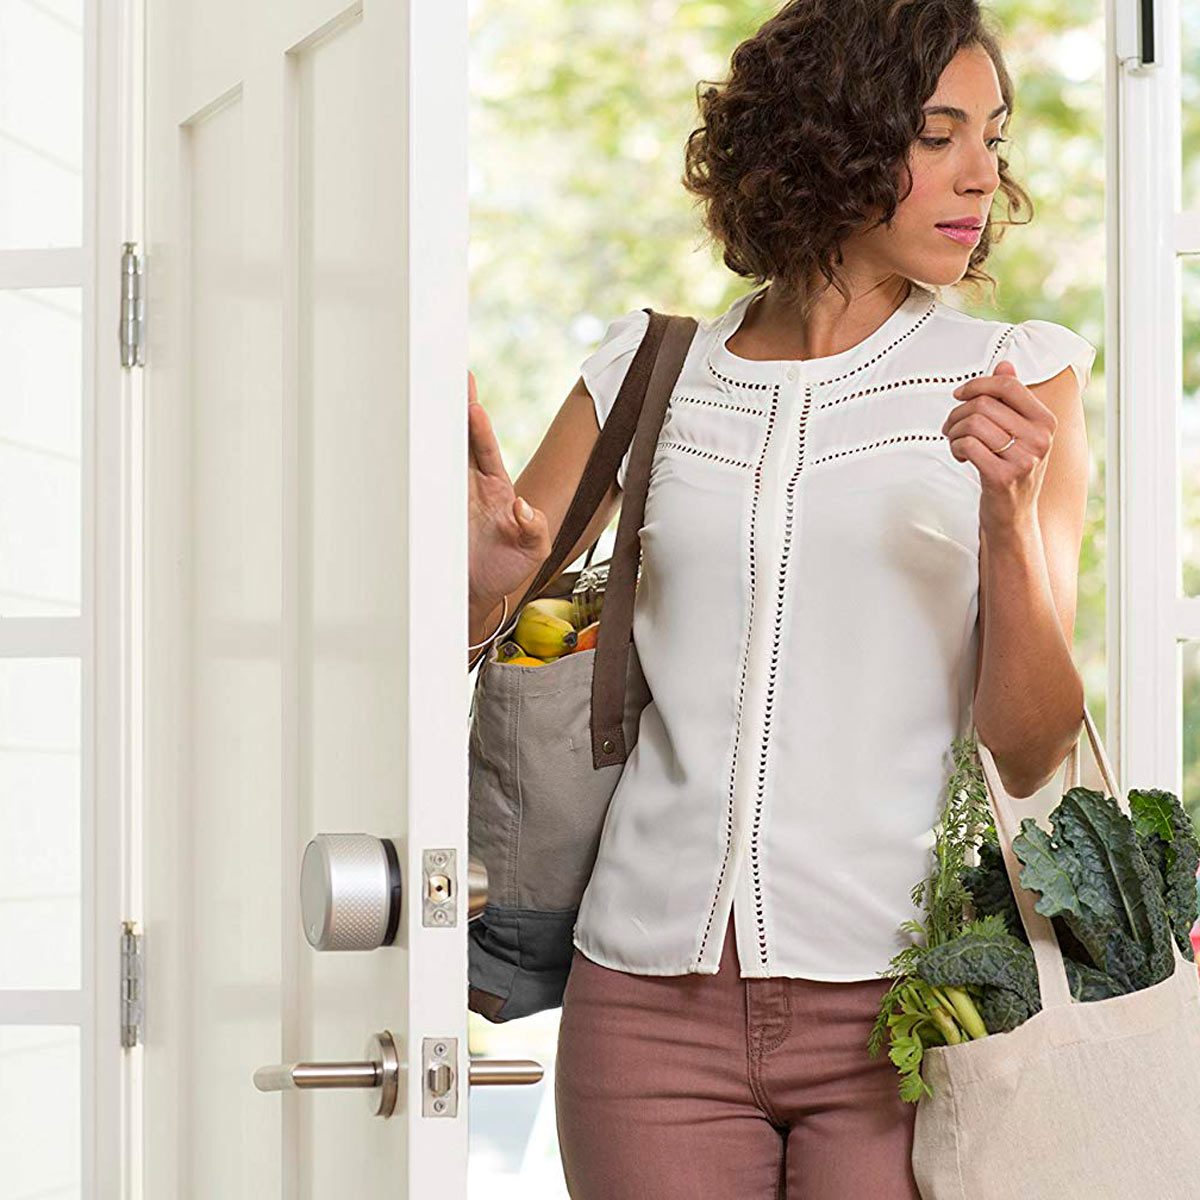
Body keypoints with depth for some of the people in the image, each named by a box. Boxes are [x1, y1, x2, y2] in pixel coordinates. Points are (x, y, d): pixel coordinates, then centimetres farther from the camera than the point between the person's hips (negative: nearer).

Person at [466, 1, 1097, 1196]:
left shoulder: (1016, 378, 2)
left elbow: (1032, 755, -4)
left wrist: (1008, 516, -19)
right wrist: (484, 571, -13)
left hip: (898, 1000, -1)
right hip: (654, 997, 1)